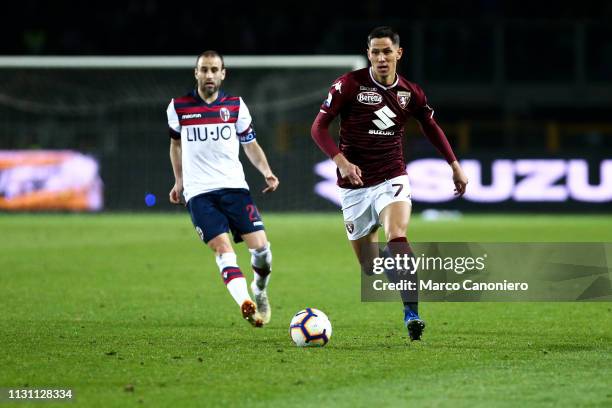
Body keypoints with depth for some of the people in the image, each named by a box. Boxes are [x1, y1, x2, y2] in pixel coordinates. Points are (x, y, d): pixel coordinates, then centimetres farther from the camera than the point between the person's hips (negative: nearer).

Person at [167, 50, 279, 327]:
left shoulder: (236, 106, 7)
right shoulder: (178, 107, 5)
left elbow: (250, 145, 14)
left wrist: (266, 171, -3)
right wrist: (179, 181, 22)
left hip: (234, 187, 1)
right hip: (198, 192, -1)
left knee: (260, 246, -9)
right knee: (223, 249, -19)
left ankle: (260, 291, 21)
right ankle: (246, 305, -32)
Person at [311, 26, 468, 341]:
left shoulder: (411, 93, 1)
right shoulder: (350, 84, -8)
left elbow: (431, 127, 20)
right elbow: (319, 127, -8)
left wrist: (455, 166, 21)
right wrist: (341, 162, -22)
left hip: (392, 179, 0)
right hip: (355, 185, 0)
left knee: (397, 237, -29)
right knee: (369, 267, 3)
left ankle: (412, 314, -29)